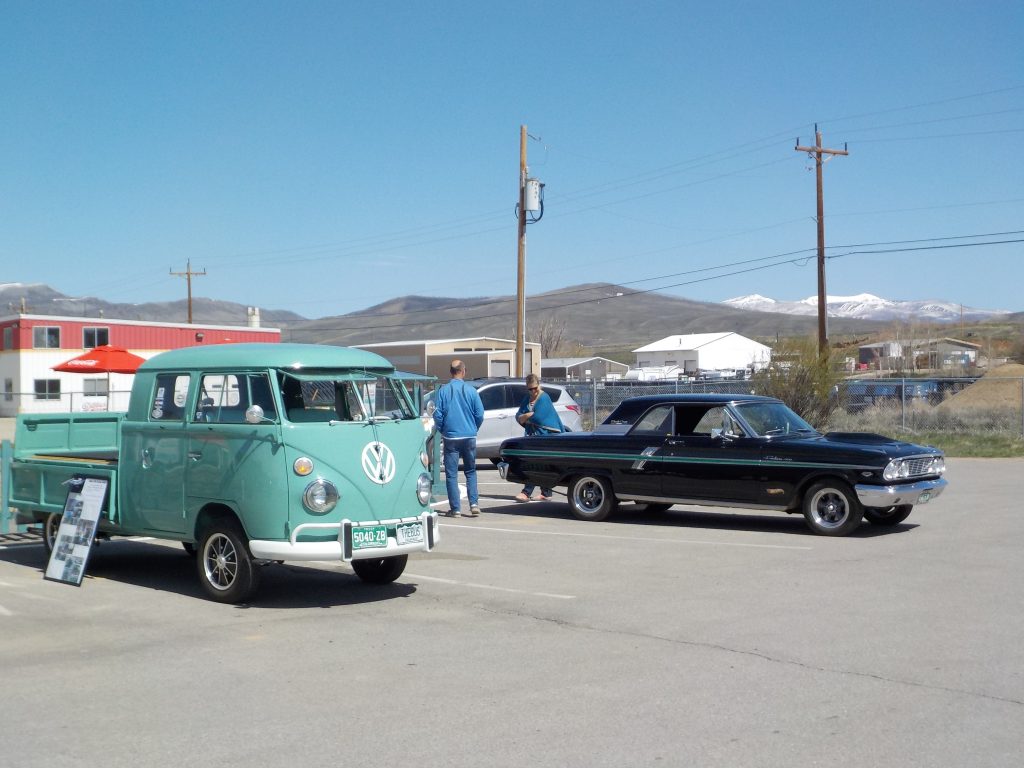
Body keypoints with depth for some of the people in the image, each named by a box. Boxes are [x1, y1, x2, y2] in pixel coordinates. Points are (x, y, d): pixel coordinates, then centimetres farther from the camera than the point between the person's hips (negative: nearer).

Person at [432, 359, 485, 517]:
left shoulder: (443, 391, -5)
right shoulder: (471, 391, -3)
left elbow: (437, 415, -5)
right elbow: (480, 415, -1)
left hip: (451, 437, -1)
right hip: (469, 437, 1)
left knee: (451, 474, 4)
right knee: (471, 472, 14)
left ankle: (455, 509, 3)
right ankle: (474, 504, 2)